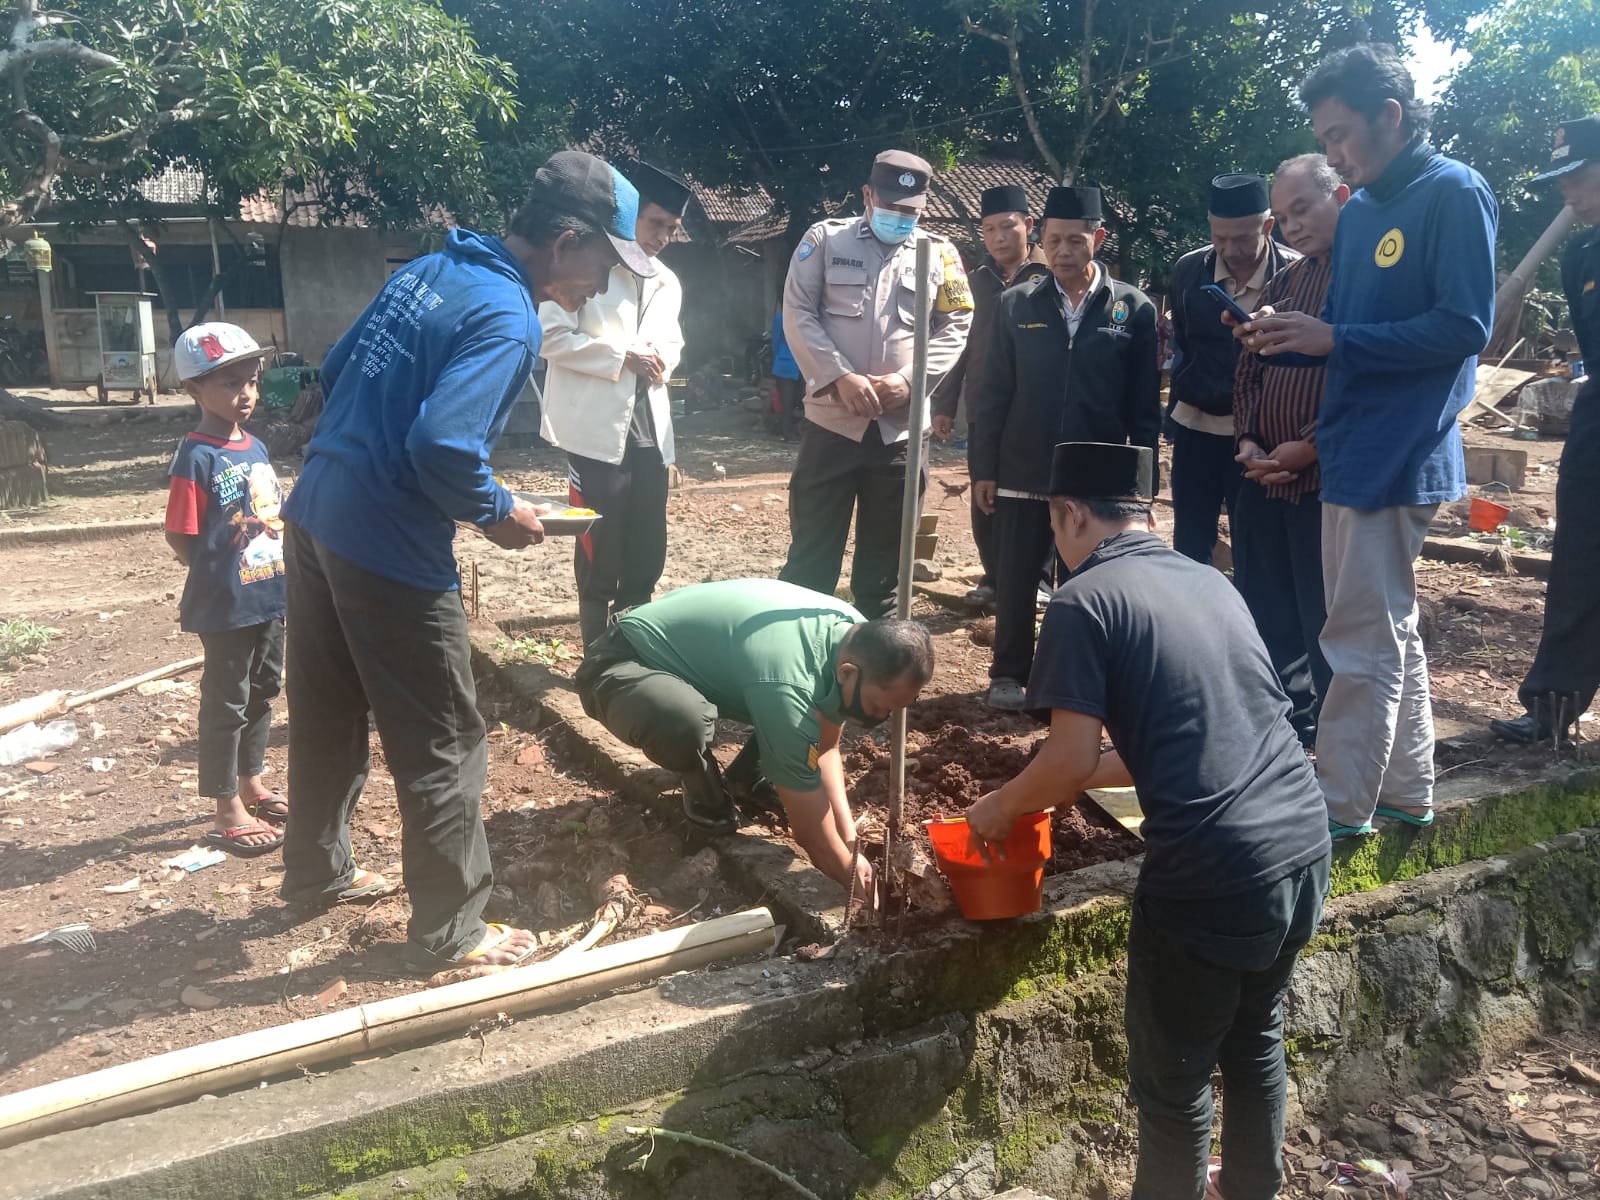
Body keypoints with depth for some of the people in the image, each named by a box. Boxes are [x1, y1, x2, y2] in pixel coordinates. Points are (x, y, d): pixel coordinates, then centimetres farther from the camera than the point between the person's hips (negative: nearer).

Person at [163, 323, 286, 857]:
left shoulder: (256, 448, 7)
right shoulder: (196, 457, -16)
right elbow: (179, 537, -15)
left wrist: (279, 567, 6)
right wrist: (221, 573, -8)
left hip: (270, 598, 8)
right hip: (226, 606, -8)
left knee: (262, 692, 20)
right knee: (227, 703, 4)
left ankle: (252, 783, 38)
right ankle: (229, 814, 14)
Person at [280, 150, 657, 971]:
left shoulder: (430, 271, 10)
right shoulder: (507, 319, -17)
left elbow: (337, 371, 16)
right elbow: (444, 446, -28)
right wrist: (497, 513, -10)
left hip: (314, 516, 9)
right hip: (389, 554, -9)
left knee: (327, 714, 24)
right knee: (443, 748, 5)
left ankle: (316, 872, 43)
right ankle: (450, 933, 18)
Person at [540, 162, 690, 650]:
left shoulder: (667, 283, 17)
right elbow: (550, 336, -11)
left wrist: (660, 359, 2)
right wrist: (621, 357, -15)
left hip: (649, 430, 6)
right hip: (598, 429, -6)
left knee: (648, 553, 8)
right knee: (600, 554, 1)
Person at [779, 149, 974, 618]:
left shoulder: (939, 253, 7)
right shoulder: (825, 239, 3)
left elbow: (956, 326, 4)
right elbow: (798, 314, -4)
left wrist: (908, 378, -12)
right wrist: (840, 377, -16)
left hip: (901, 427, 2)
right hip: (831, 420, -2)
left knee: (886, 551, 12)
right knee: (812, 547, 4)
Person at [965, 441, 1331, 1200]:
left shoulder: (1086, 599, -6)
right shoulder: (1209, 582, 16)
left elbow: (1070, 761, -10)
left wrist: (1000, 807, 8)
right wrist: (1093, 776, 30)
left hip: (1214, 872, -8)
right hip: (1302, 846, 8)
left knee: (1172, 1075, 14)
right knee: (1255, 1039, 28)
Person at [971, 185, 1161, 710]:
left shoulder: (1133, 308, 0)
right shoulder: (1016, 304, 2)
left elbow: (1145, 406, 1)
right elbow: (996, 393, 3)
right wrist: (985, 468, 0)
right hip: (1023, 473, 1)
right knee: (1015, 581, 7)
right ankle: (1010, 672, 22)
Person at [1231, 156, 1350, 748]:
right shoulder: (1281, 285, 15)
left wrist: (1310, 447, -16)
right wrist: (1248, 442, 0)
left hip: (1330, 481, -7)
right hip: (1263, 480, 7)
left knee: (1325, 627, 1)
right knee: (1266, 619, 12)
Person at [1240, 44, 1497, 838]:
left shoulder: (1454, 194, -10)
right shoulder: (1357, 211, 14)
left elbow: (1464, 327, -17)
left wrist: (1334, 340, -19)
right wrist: (1286, 339, -3)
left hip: (1396, 454, -9)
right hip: (1352, 451, 9)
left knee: (1364, 641, -3)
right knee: (1392, 628, 16)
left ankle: (1341, 807, 7)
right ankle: (1405, 791, 28)